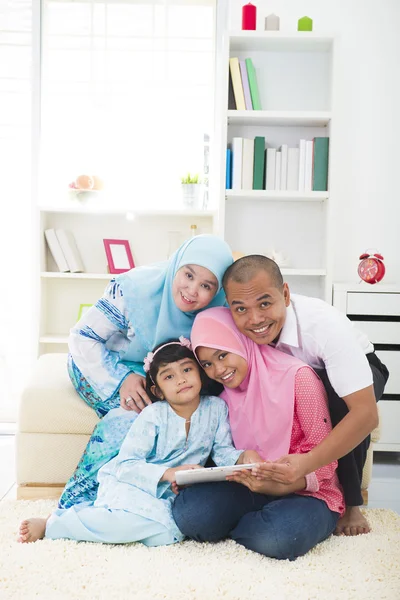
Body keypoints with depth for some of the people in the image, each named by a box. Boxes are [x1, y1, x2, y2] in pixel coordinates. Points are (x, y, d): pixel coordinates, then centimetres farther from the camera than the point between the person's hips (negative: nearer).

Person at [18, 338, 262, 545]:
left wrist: (243, 457, -18)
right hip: (128, 483, -5)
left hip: (167, 494, 5)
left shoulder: (216, 408, -2)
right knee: (158, 523, -33)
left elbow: (222, 451, 4)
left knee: (169, 534, -25)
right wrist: (168, 473, -30)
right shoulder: (153, 415, -14)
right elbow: (125, 465, -18)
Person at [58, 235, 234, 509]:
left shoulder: (214, 311, -18)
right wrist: (122, 379, -34)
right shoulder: (135, 288, -29)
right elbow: (82, 337, -22)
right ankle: (73, 508, -20)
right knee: (132, 412, -31)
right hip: (101, 366, -4)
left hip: (152, 375, 4)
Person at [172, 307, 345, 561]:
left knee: (277, 537, -36)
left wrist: (281, 485, -28)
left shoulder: (296, 376, -11)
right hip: (253, 488, 4)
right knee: (188, 511, -25)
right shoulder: (226, 397, 9)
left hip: (306, 492, -3)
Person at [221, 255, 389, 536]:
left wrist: (308, 463, -51)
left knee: (337, 395, -36)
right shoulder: (237, 327, -27)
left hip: (358, 370, -3)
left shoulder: (325, 324, -39)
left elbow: (366, 413, -41)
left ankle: (350, 502, -17)